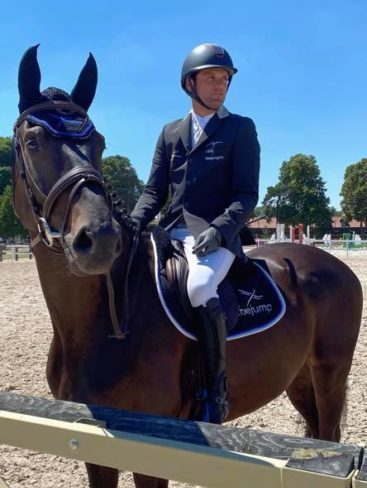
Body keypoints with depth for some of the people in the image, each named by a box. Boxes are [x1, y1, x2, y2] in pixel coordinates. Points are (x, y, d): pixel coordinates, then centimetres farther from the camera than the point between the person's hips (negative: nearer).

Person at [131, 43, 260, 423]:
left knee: (199, 288, -34)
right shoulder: (171, 132, 18)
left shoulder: (241, 129, 5)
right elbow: (154, 190, 14)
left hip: (215, 235, -5)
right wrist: (132, 226, -6)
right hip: (172, 233, 6)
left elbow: (246, 195, -3)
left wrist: (216, 231, -21)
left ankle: (217, 386, -16)